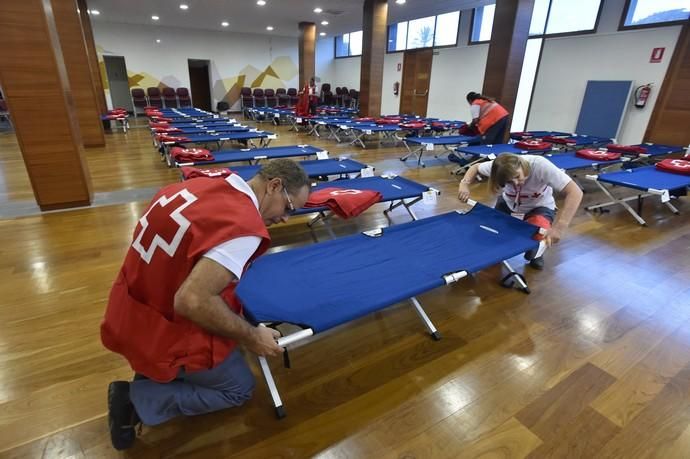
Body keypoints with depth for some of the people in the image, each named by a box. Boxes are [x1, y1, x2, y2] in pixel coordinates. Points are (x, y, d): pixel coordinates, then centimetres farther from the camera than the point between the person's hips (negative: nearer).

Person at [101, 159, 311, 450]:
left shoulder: (199, 184, -3)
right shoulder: (244, 225, -28)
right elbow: (191, 301, -33)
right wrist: (251, 336, -18)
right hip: (160, 333, -8)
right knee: (240, 389, 15)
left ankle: (151, 373, 22)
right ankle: (137, 398, 7)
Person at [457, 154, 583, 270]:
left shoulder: (540, 165, -37)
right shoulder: (500, 168, -28)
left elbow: (575, 192, -41)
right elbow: (475, 168, -7)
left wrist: (559, 227, -53)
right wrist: (464, 184, -29)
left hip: (539, 207, -3)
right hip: (508, 204, 3)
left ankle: (535, 253, 7)